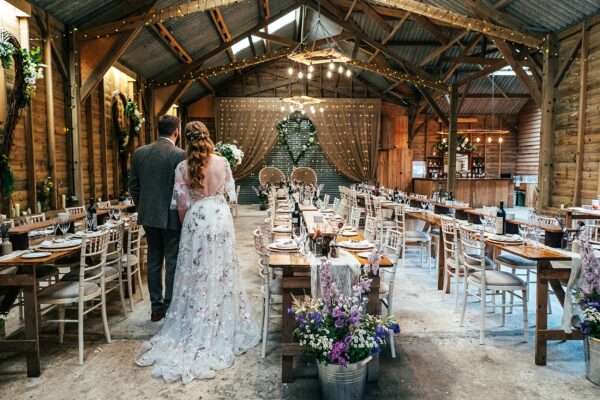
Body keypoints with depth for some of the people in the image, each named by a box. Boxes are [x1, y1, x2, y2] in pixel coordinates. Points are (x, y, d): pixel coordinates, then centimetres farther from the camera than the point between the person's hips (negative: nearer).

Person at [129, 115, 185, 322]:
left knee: (154, 262, 13)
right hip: (171, 217, -5)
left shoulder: (139, 153, 4)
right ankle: (170, 308, 12)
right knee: (173, 262, 5)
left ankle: (156, 307, 21)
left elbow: (133, 186, 8)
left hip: (148, 216, 5)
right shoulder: (179, 155, -12)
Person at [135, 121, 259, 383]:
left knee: (196, 274, 10)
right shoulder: (222, 162, -5)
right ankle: (220, 328, 22)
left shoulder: (182, 168, -7)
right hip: (220, 219, 1)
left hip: (196, 220, 0)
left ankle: (194, 329, 21)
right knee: (220, 273, 11)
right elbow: (231, 193, 5)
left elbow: (182, 205, -5)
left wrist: (186, 225, 10)